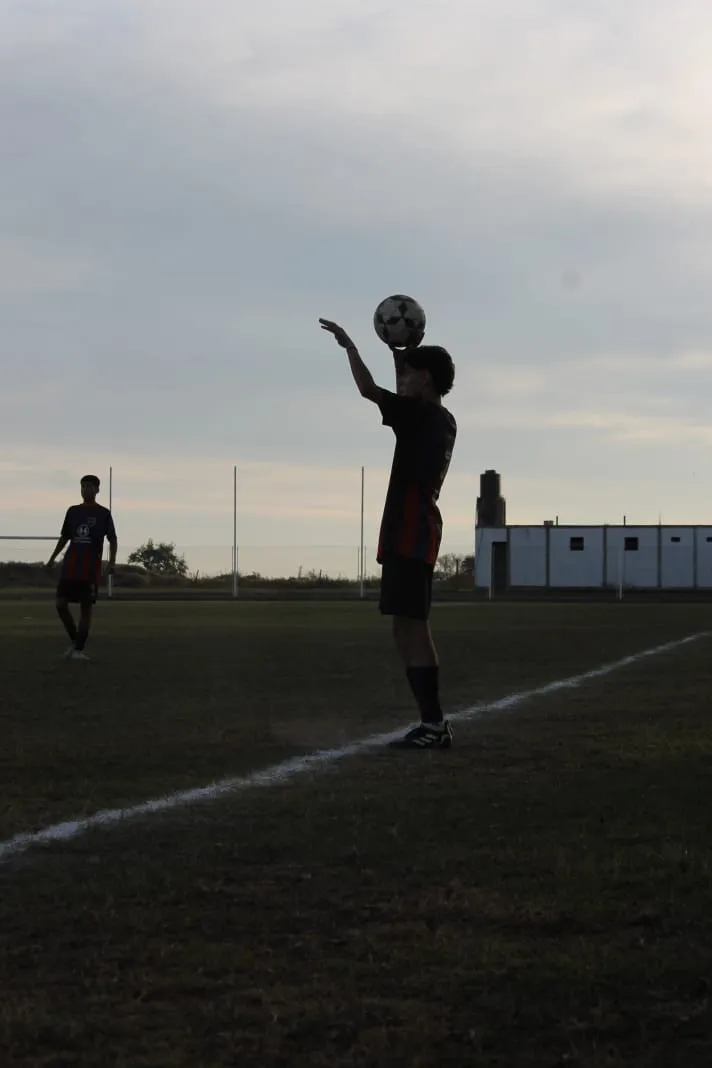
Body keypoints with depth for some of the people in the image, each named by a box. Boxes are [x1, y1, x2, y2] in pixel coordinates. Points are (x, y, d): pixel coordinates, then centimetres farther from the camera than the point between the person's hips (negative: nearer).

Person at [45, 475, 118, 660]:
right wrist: (53, 558, 11)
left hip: (91, 569, -4)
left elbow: (112, 540, 1)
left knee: (86, 607, -3)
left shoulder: (104, 514, 2)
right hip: (70, 567, 4)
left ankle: (79, 649, 3)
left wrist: (112, 562, -13)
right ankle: (74, 640, 15)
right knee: (61, 604, -4)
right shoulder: (73, 511, 13)